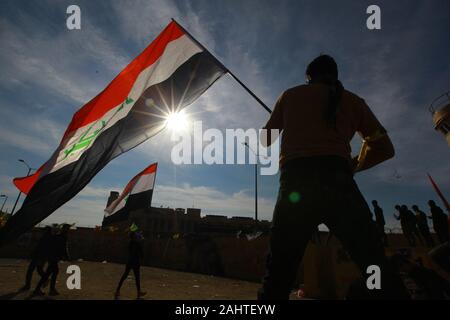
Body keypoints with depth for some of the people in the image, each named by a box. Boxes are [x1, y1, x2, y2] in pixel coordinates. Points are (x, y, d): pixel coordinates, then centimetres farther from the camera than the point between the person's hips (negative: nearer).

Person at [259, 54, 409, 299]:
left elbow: (266, 139, 25)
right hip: (337, 179, 1)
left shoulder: (290, 95, 21)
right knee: (377, 267, 2)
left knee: (279, 271, 5)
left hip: (296, 180, 0)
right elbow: (384, 148, 21)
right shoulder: (352, 100, 23)